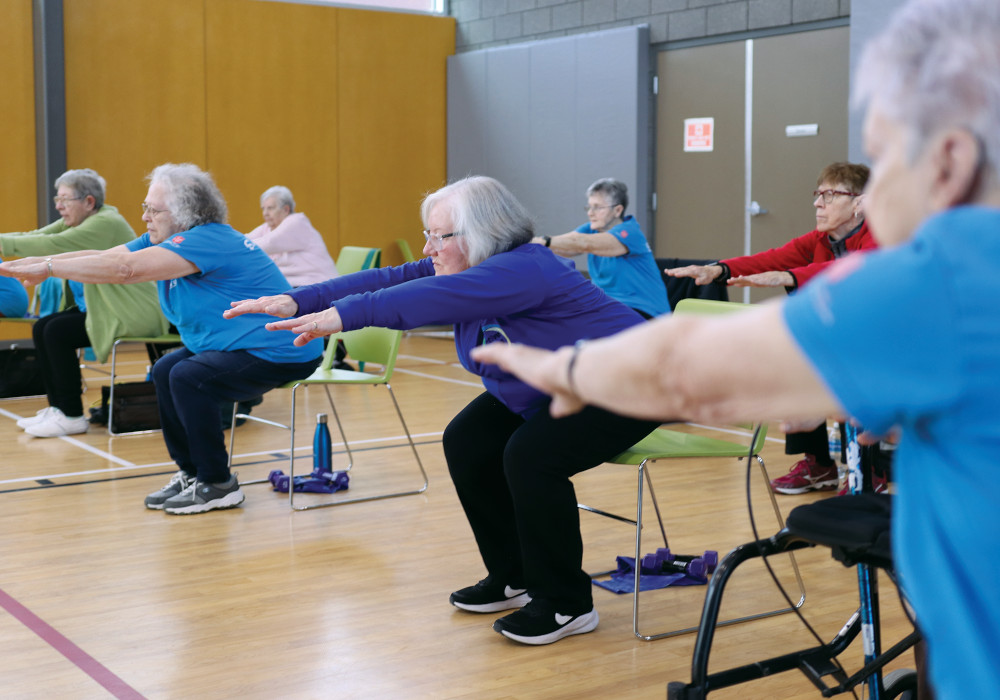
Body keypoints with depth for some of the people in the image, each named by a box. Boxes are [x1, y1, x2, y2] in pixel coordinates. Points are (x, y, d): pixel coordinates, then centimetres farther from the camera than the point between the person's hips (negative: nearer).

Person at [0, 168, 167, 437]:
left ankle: (72, 416, -9)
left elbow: (54, 245, -28)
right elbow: (36, 236, 1)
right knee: (41, 328, 0)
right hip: (97, 308, 10)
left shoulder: (105, 223, -18)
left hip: (133, 313, -10)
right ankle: (56, 407, 7)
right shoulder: (74, 222, 12)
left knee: (57, 332, -19)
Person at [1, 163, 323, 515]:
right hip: (236, 345, 11)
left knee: (187, 377, -22)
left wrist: (47, 268, -25)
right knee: (165, 370, 8)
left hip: (282, 351, -11)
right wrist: (37, 262, -10)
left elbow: (126, 269, -29)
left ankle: (218, 486, -8)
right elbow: (105, 258, 2)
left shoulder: (208, 241, -23)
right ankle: (190, 473, 17)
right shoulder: (161, 240, 8)